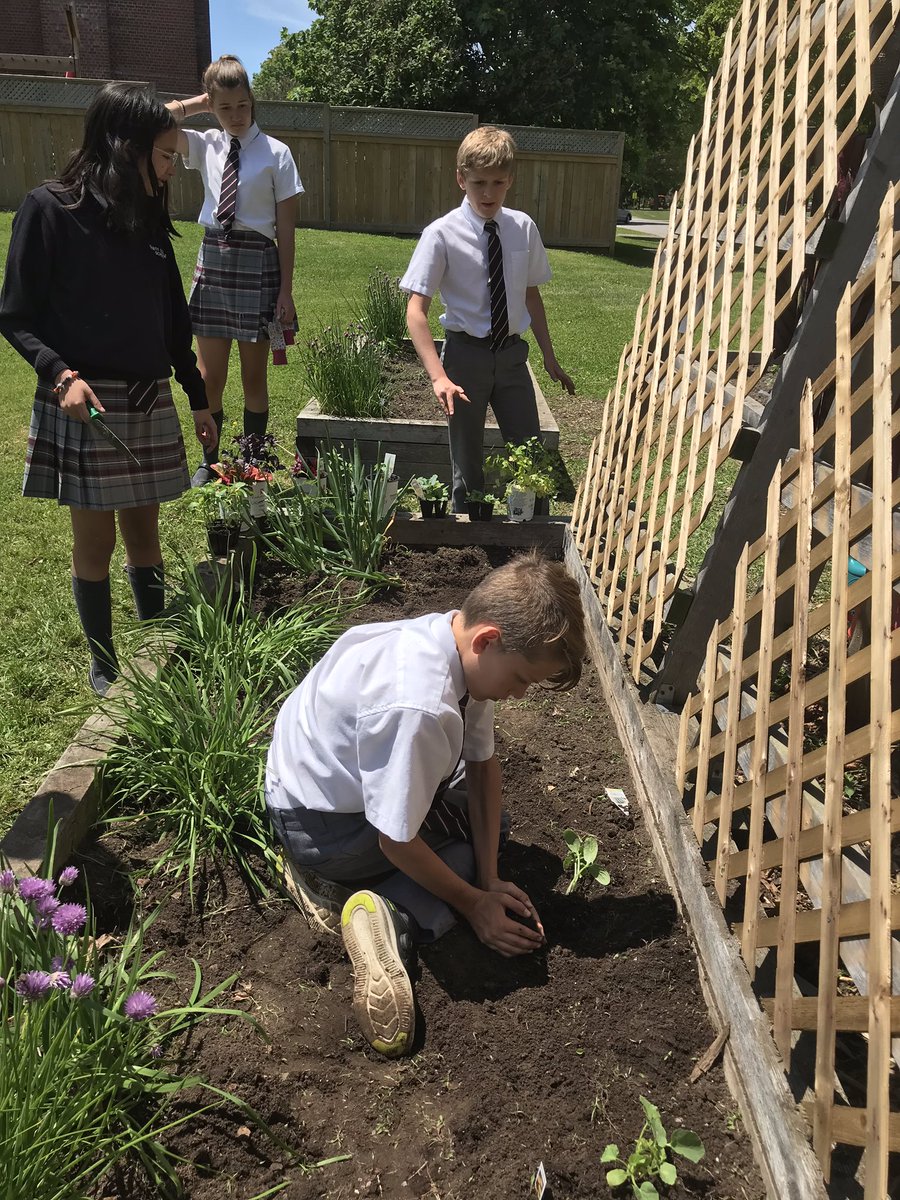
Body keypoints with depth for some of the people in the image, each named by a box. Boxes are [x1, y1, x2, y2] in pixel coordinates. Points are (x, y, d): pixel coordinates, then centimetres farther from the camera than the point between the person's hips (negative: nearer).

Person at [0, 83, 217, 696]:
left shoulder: (149, 218, 10)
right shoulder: (50, 208, -7)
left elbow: (174, 321, 14)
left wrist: (199, 400, 15)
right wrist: (61, 375, -22)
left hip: (150, 402, 5)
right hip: (83, 401, -5)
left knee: (144, 533, 10)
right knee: (95, 539, 4)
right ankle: (104, 665, 20)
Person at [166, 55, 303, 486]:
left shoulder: (275, 153, -4)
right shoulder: (206, 146, 6)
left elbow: (286, 230, -5)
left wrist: (285, 292, -8)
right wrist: (198, 103, 3)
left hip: (257, 262, -3)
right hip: (212, 258, 3)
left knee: (253, 377, 8)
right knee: (209, 377, 7)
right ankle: (208, 462, 23)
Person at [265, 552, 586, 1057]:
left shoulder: (458, 640, -15)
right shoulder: (418, 708, -41)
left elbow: (483, 764, -4)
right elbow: (397, 843, -28)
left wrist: (488, 880, -5)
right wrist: (476, 904, -11)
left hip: (346, 775, 8)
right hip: (324, 825, -8)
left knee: (490, 820, 21)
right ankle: (397, 917, -17)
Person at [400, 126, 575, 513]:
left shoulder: (523, 228, 0)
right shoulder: (443, 234, -12)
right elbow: (416, 310, -17)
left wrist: (549, 357, 12)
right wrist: (438, 376, -29)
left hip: (512, 353, 3)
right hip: (466, 353, -3)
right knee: (467, 463, 8)